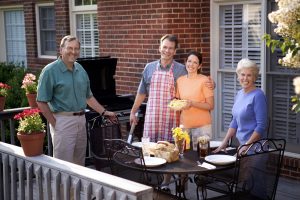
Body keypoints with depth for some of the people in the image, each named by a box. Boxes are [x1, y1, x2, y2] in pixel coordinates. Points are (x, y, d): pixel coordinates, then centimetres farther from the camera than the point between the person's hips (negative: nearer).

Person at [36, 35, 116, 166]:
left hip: (81, 120, 7)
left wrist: (104, 112, 16)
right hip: (63, 121, -7)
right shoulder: (50, 71, -9)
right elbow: (42, 102, -11)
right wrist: (55, 124, -12)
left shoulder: (80, 70, 11)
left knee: (79, 163, 15)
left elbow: (88, 96, 21)